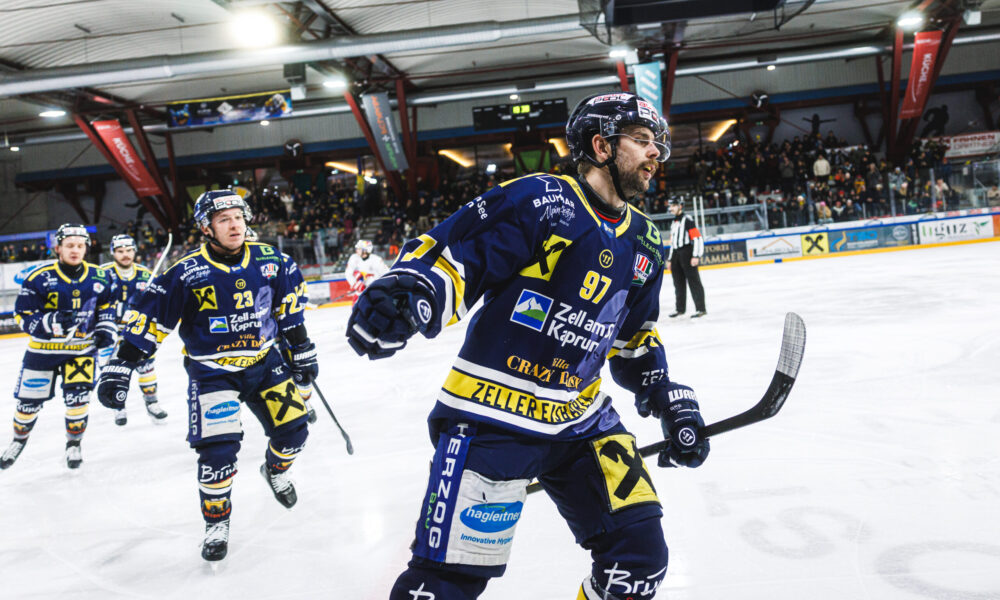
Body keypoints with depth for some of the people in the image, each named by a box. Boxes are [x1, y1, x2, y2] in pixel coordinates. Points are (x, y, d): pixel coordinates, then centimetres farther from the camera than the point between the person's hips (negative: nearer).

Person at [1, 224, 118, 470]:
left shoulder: (99, 277, -4)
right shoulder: (39, 279, -14)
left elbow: (108, 303, 14)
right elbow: (22, 316, -13)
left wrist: (105, 328, 2)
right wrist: (52, 322, -29)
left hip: (82, 347, 1)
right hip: (43, 349, -1)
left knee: (78, 395, -11)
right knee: (29, 399, 9)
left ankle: (74, 444, 11)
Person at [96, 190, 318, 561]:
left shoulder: (268, 260, -4)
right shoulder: (187, 273, -16)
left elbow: (289, 307, 9)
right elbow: (147, 320, -12)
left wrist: (302, 351, 12)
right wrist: (119, 369, -15)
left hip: (264, 361, 4)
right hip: (211, 370, -4)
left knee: (293, 429, 3)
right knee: (218, 448, -14)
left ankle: (275, 470, 39)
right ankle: (216, 523, 9)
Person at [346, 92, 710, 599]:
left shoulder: (643, 244, 11)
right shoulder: (539, 200, -13)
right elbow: (447, 253, -17)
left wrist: (672, 402, 14)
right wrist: (403, 292, -36)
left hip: (582, 420, 7)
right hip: (492, 416, -7)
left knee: (640, 556, 6)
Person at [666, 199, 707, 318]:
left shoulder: (687, 220, -7)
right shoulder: (674, 223, 21)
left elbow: (697, 238, -14)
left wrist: (696, 256, -20)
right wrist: (669, 259, 23)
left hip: (687, 253, -9)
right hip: (676, 254, 9)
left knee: (693, 280, -9)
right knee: (678, 282, 12)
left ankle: (700, 309, -8)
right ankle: (680, 308, 22)